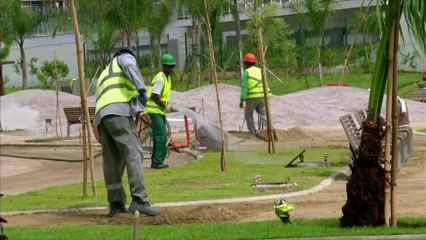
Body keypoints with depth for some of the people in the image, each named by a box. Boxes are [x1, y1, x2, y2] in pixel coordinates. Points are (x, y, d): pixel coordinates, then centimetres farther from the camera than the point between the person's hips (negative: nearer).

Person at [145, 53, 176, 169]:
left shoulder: (168, 78, 11)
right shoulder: (160, 78, -19)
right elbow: (154, 96, -24)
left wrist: (165, 104, 3)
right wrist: (163, 105, -12)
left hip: (161, 110, 10)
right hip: (155, 110, -10)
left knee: (158, 136, 13)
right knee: (162, 136, -13)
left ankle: (155, 161, 19)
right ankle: (158, 162, -12)